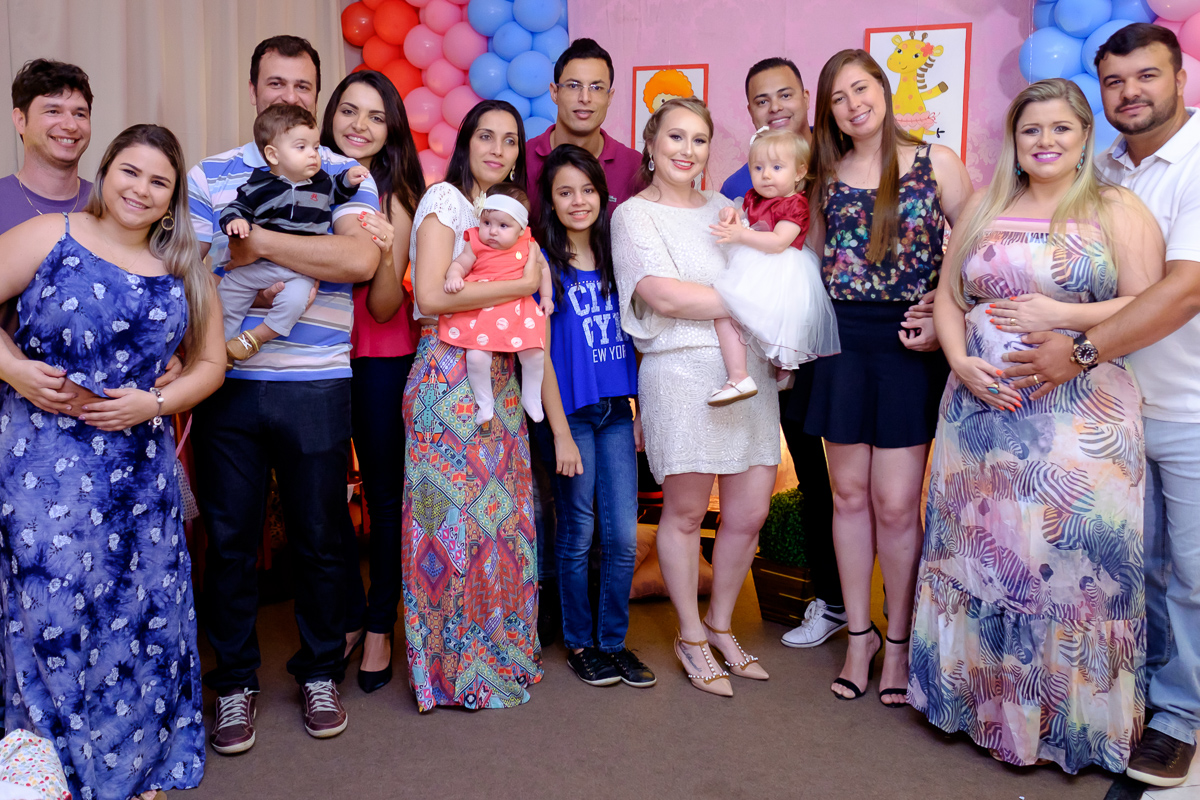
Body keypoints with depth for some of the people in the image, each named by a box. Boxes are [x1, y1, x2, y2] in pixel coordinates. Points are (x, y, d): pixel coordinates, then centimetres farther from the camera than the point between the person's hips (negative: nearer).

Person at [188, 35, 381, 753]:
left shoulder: (347, 176, 5)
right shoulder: (209, 175, 11)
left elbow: (360, 259, -14)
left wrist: (258, 243, -13)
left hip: (317, 386, -1)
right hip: (229, 383, 1)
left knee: (322, 535, 7)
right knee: (229, 536, 7)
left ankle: (321, 673, 26)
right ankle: (235, 681, 23)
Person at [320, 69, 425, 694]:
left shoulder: (395, 197, -4)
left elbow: (384, 306, -9)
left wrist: (383, 250, -27)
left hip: (381, 357, -1)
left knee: (384, 489, 6)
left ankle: (380, 625, 22)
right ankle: (348, 615, 28)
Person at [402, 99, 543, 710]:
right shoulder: (445, 200, -5)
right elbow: (431, 295, -18)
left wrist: (535, 277, -1)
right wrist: (521, 284, -11)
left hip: (499, 378, 8)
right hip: (449, 373, -8)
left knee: (500, 515, 9)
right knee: (456, 518, -4)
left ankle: (495, 653, 21)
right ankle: (452, 666, 9)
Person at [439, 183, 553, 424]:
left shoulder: (528, 246, 0)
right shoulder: (476, 245, -6)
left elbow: (542, 267, 16)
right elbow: (459, 264, -1)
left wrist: (545, 296, 16)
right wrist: (453, 277, -23)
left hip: (517, 312, 2)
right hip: (480, 312, -2)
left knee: (534, 354, -8)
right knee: (476, 357, -17)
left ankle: (531, 398, 18)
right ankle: (484, 402, 7)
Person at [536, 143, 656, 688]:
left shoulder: (614, 259, 9)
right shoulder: (542, 264, -5)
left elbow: (630, 340, 14)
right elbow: (539, 354, -8)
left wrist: (641, 411, 9)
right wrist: (561, 434, -11)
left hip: (616, 413, 4)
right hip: (571, 412, -4)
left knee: (623, 536, 4)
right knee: (578, 535, 5)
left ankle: (613, 641, 18)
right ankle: (578, 643, 21)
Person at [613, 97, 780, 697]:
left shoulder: (724, 210, 20)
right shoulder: (633, 215, 1)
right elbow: (663, 294, -12)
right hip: (681, 371, -5)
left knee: (749, 512, 5)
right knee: (685, 512, 2)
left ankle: (720, 625, 26)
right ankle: (692, 640, 19)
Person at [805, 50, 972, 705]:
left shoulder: (936, 163, 0)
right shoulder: (826, 176, 10)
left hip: (909, 340, -3)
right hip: (841, 340, 3)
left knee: (896, 503, -2)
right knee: (849, 494, 8)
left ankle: (898, 641, 16)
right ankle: (859, 634, 22)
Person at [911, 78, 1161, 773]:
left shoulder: (1117, 210, 2)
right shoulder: (983, 209, 14)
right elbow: (947, 297, 12)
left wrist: (1060, 316, -15)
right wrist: (960, 361, -5)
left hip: (1081, 421, -4)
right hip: (981, 410, 4)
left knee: (1070, 560, -1)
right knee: (980, 553, 9)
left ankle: (1073, 720, 16)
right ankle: (983, 698, 26)